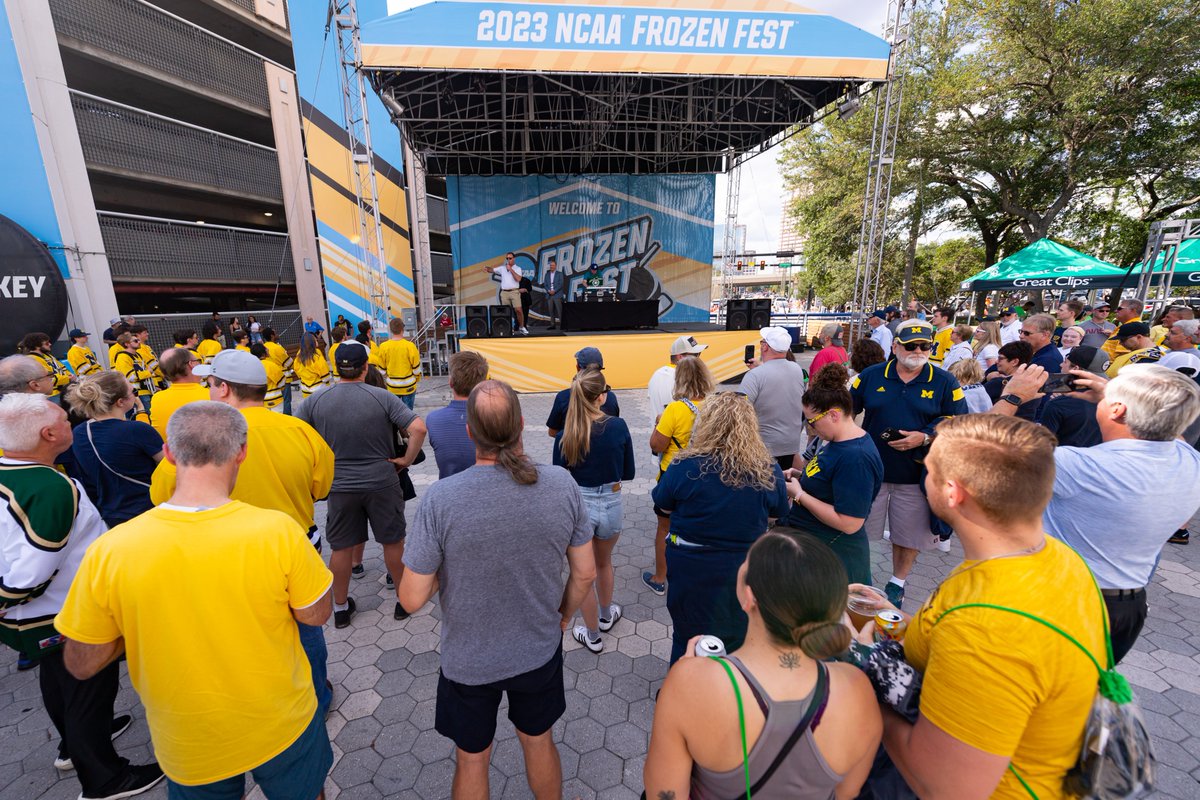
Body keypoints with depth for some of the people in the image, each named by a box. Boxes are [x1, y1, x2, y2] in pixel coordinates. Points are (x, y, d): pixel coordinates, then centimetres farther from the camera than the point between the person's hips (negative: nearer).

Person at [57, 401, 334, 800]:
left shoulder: (109, 551, -24)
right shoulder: (277, 530, -29)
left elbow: (82, 664, -9)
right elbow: (315, 615, -14)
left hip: (188, 748, 2)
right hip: (284, 727, -1)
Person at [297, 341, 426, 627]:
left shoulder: (316, 400, -4)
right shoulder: (382, 397, -12)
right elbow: (418, 428, -21)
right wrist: (406, 460, -8)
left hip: (339, 486, 2)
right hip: (382, 483, -2)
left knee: (341, 548, 16)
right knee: (393, 542, 14)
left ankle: (340, 608, 33)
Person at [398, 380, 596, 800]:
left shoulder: (440, 498, -27)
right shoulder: (562, 484, -20)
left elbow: (412, 599, -18)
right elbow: (585, 572, -9)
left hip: (468, 661, -2)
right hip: (540, 651, 2)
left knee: (472, 759, 27)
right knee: (539, 741, 30)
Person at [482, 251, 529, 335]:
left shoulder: (517, 268, 5)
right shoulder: (502, 268, 13)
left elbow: (518, 279, -10)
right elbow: (493, 270, 13)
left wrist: (510, 269, -9)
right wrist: (487, 268, -9)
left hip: (514, 292, -3)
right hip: (504, 293, 3)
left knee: (518, 310, -12)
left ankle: (522, 327, 0)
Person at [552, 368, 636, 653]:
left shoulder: (564, 436, -14)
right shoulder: (619, 426, -12)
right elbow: (628, 473, -2)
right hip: (611, 505, 2)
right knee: (604, 563, 30)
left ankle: (593, 637, 38)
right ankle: (606, 616, 53)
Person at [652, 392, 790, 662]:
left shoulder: (684, 466, -22)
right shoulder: (768, 471, -16)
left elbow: (663, 505, -6)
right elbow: (778, 512, 2)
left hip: (690, 568, -1)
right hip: (744, 569, 2)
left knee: (688, 636, 22)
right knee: (737, 639, 26)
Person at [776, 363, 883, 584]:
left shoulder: (856, 457, -26)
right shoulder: (837, 440, 3)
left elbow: (849, 524, -27)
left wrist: (799, 495, -21)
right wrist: (801, 477, 1)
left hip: (831, 555, -9)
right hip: (809, 542, 9)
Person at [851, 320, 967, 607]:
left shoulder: (945, 382, -2)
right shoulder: (871, 376, 0)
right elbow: (847, 411, 6)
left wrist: (924, 437, -18)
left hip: (916, 476, 0)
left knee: (908, 534, 15)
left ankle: (897, 583, 36)